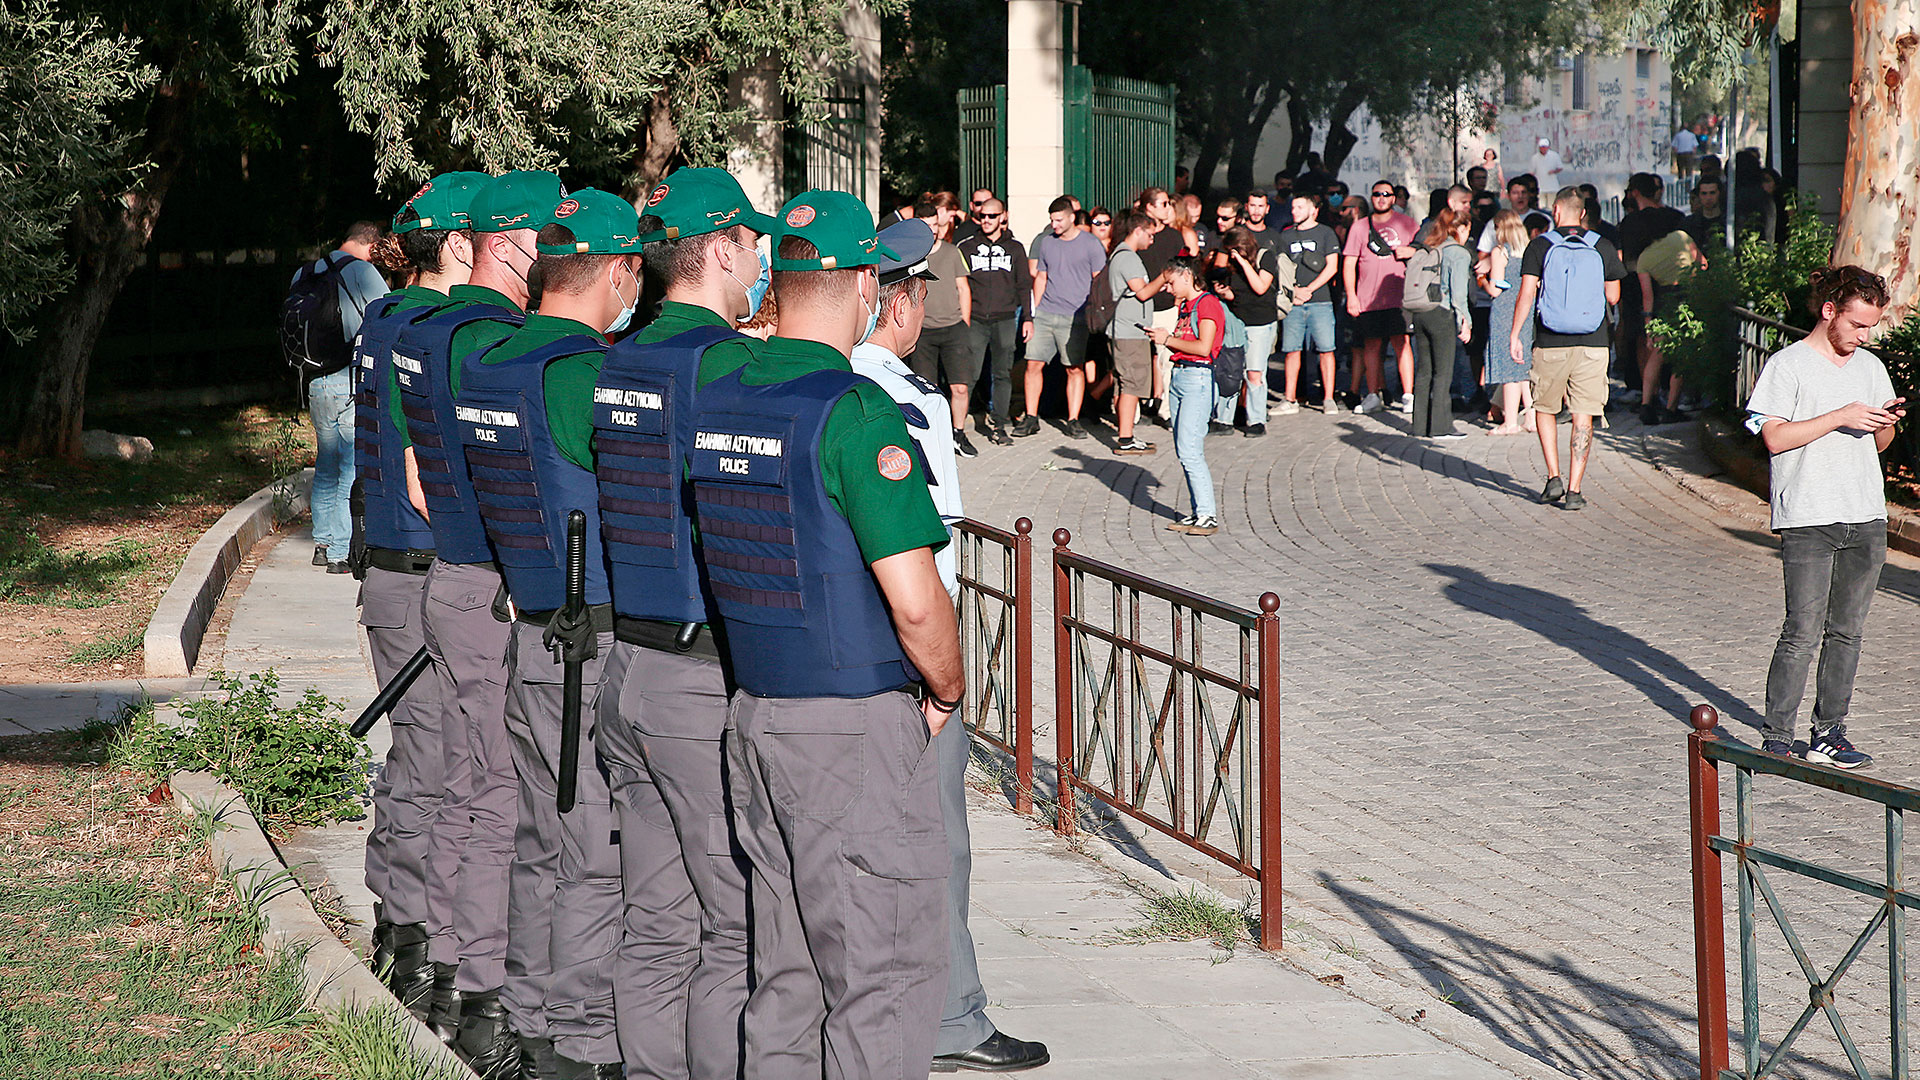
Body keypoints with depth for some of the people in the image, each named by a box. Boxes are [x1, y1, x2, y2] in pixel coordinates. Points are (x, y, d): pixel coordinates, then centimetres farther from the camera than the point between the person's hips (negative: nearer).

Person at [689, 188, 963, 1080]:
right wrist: (948, 690, -1)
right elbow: (914, 601, -21)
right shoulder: (854, 410, -18)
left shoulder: (716, 382, 5)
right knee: (885, 974, 0)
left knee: (787, 970, 15)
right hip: (857, 725, -8)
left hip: (753, 709, 8)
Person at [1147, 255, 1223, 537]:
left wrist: (1169, 339, -9)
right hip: (1179, 376, 10)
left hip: (1198, 378, -10)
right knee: (1183, 451, 7)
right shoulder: (1185, 305, 19)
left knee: (1189, 450, -13)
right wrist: (1164, 337, 7)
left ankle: (1208, 515, -11)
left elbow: (1203, 347, -18)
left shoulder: (1207, 303, -9)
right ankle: (1199, 513, 11)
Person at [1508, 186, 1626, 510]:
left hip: (1550, 344, -1)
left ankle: (1554, 478, 7)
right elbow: (1613, 297, 8)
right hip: (1592, 345, 1)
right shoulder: (1602, 248, 3)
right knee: (1584, 419, 3)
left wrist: (1514, 334, -2)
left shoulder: (1540, 246, -2)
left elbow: (1526, 294, -8)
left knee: (1545, 409, 17)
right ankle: (1574, 490, -2)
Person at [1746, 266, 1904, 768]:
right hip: (1808, 520, -6)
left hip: (1866, 519, 6)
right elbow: (1775, 437, -12)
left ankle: (1829, 732, 14)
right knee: (1803, 632, -9)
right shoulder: (1787, 365, -2)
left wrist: (1885, 425, -1)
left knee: (1847, 631, 7)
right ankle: (1775, 737, -4)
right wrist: (1842, 417, -15)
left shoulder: (1871, 367, 16)